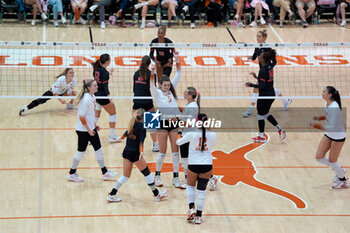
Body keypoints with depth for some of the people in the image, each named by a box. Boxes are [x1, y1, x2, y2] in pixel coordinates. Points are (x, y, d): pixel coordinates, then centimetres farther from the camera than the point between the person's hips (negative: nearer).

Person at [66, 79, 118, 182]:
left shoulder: (92, 97, 4)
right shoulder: (86, 99, -24)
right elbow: (81, 117, -24)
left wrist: (94, 125, 15)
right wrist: (89, 130, -19)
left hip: (91, 128, 9)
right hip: (83, 130, -9)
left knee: (98, 149, 12)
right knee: (81, 151, 3)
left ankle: (105, 172, 21)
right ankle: (71, 174, 19)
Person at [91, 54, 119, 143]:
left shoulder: (96, 68, 2)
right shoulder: (105, 72, -20)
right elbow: (105, 86, -25)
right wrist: (109, 98, -32)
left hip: (96, 95, 7)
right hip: (102, 96, -7)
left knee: (96, 115, 14)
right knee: (113, 114, 8)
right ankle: (112, 136, 10)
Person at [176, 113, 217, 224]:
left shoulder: (192, 134, -12)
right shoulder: (212, 135, -7)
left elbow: (178, 142, 3)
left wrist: (179, 133, 24)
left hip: (193, 165, -1)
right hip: (207, 165, 1)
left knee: (190, 186, 21)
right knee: (201, 190, 8)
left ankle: (191, 208, 2)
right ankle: (198, 216, 10)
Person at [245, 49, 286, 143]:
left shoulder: (263, 71, -23)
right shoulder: (270, 66, 3)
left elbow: (262, 86, -23)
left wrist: (251, 85, -15)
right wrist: (257, 77, 12)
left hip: (264, 96, -9)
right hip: (271, 94, 9)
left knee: (261, 115, 9)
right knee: (266, 114, 25)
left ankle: (261, 137, 22)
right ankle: (280, 130, 22)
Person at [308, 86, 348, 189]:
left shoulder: (334, 108, -31)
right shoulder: (327, 103, -4)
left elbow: (332, 127, -32)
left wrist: (316, 126, -35)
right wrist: (319, 118, -4)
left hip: (338, 136, -8)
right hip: (328, 135, 8)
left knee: (332, 161, 3)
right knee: (319, 157, 6)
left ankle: (343, 181, 27)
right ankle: (339, 171, 29)